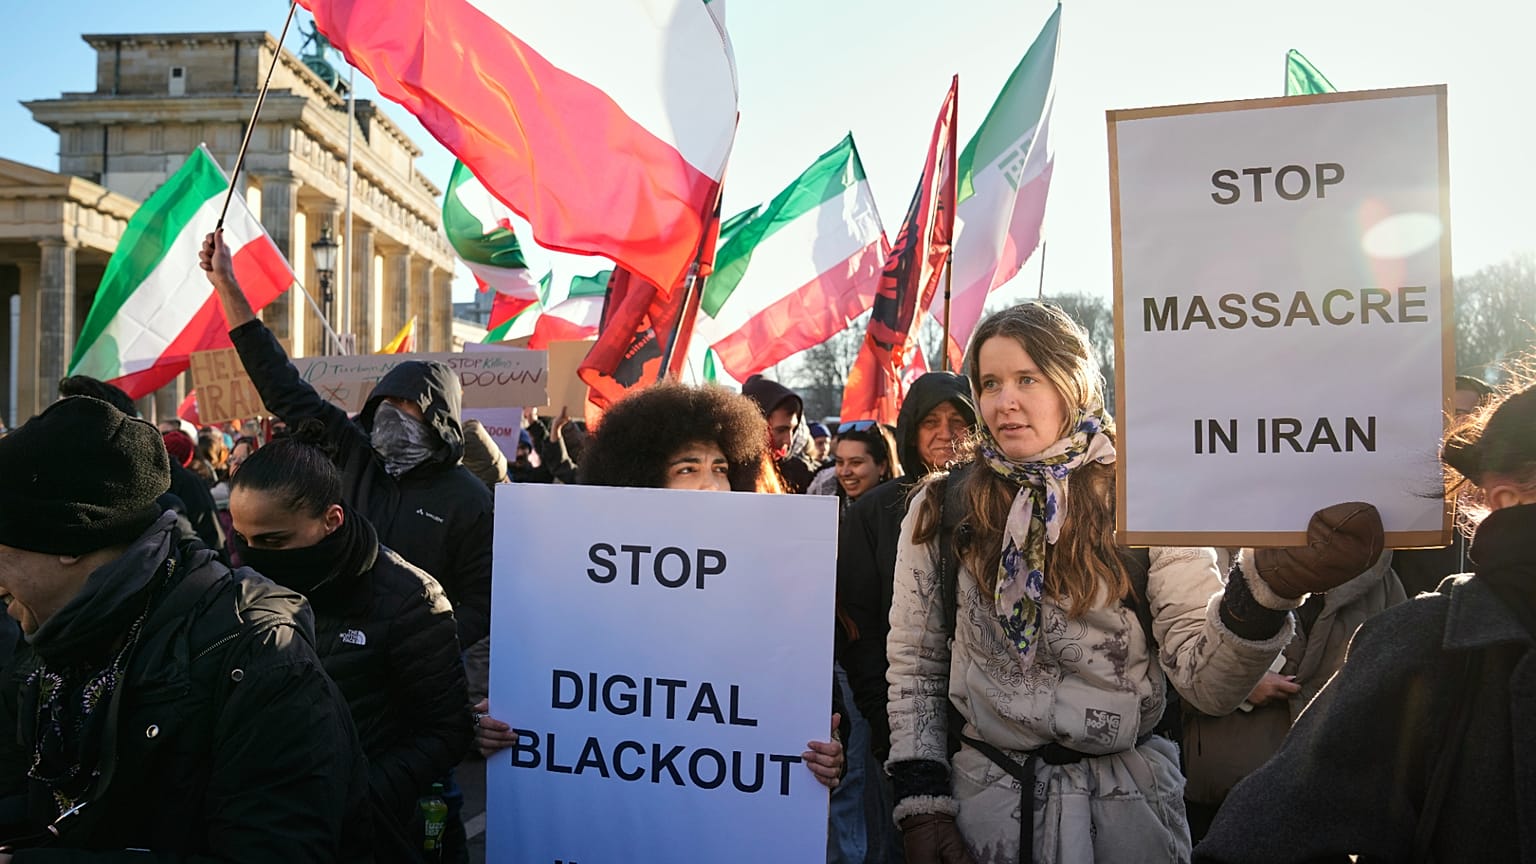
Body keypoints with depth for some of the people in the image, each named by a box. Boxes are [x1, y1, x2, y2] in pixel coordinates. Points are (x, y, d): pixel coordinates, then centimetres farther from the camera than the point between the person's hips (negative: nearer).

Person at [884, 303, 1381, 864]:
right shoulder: (940, 510, -3)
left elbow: (1205, 682, -15)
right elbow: (914, 666, 3)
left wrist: (1265, 587, -32)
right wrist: (921, 803, -3)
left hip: (1128, 798, -1)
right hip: (984, 791, 1)